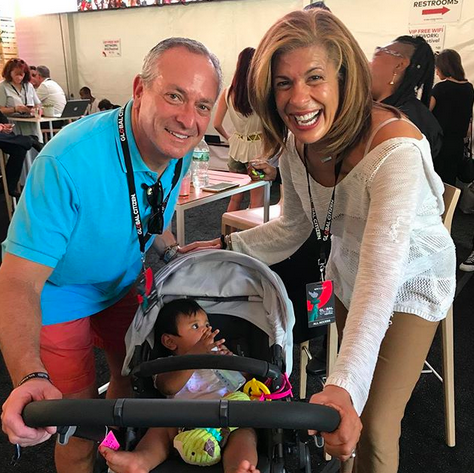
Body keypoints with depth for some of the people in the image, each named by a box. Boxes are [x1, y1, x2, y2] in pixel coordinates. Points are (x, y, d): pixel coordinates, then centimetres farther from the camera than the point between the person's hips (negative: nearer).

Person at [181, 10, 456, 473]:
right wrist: (225, 247, -6)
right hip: (347, 274, 6)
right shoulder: (295, 142, -15)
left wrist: (344, 386, -53)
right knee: (346, 412, 23)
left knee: (373, 429, -2)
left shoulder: (394, 149, -36)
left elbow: (381, 272, -44)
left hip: (410, 283, -5)